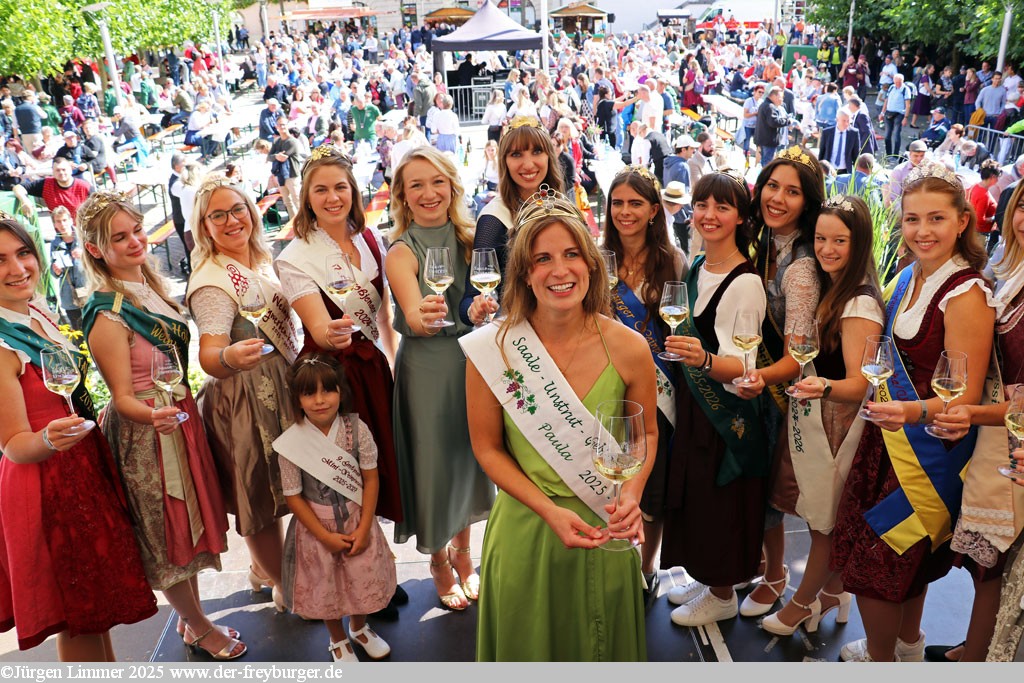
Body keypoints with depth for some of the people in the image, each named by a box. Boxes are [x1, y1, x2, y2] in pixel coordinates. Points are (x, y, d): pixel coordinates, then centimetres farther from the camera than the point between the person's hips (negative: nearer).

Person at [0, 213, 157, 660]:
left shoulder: (42, 315, 3)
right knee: (79, 613, 8)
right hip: (46, 485, -8)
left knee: (99, 598, 21)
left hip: (87, 465, 8)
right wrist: (49, 440, -37)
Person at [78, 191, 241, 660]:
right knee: (165, 533, 8)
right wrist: (153, 416, -37)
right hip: (144, 434, -8)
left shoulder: (152, 288, 4)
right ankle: (198, 628, 26)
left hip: (181, 419, 8)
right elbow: (123, 396, -19)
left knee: (190, 521, 18)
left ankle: (191, 618, 36)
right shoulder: (107, 315, -19)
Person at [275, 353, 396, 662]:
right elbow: (293, 496, -13)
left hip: (357, 519, 2)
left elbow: (371, 478, -10)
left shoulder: (356, 429, -15)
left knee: (365, 577, 16)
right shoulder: (291, 443, -19)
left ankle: (359, 627, 48)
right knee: (325, 585, 16)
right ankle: (338, 639, 44)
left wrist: (363, 528, -12)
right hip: (316, 524, -1)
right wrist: (325, 536, -13)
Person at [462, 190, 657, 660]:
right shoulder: (491, 349, -16)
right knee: (527, 647, 22)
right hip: (525, 529, 0)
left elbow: (646, 434, 3)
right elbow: (488, 448, -6)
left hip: (605, 533, 1)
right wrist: (550, 512, -17)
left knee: (603, 645, 23)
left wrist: (631, 494, -15)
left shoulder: (628, 348, -13)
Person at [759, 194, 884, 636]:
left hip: (837, 427, -8)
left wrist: (824, 386, -41)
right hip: (808, 418, 8)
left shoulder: (860, 305, -20)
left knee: (825, 521, 10)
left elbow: (859, 384, -23)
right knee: (824, 517, 19)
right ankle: (833, 593, 37)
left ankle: (803, 601, 28)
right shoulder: (825, 289, 7)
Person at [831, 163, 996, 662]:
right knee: (906, 556, 22)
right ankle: (907, 646, 44)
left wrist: (912, 411, -39)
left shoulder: (967, 294, -20)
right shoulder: (907, 278, 4)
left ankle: (879, 660, 27)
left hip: (929, 446, -7)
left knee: (874, 561, 3)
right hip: (892, 434, 7)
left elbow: (965, 398, -22)